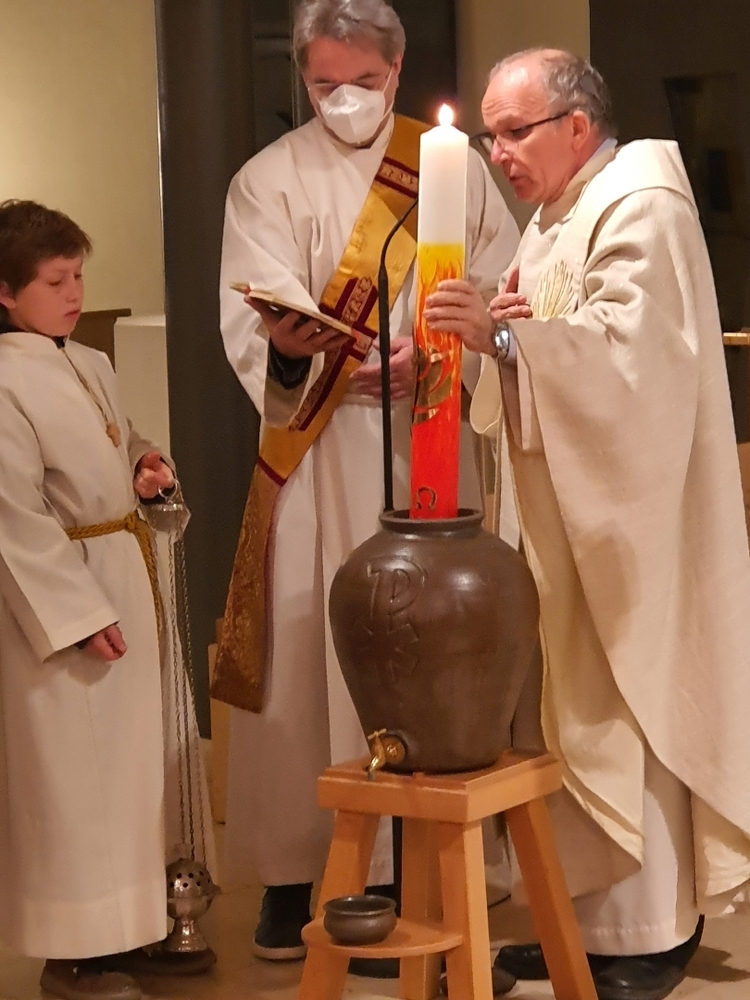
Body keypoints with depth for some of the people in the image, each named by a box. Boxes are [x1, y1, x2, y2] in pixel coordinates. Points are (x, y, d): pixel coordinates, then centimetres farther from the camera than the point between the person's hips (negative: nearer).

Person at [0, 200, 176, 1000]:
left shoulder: (90, 367, 8)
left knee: (129, 759, 16)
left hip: (126, 575, 8)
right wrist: (79, 613, -20)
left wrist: (145, 469, 2)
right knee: (73, 777, 0)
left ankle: (128, 919, 29)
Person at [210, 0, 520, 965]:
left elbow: (502, 288, 3)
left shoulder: (452, 166, 8)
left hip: (429, 440, 1)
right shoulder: (268, 180, 3)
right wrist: (285, 345, -31)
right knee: (306, 644, -3)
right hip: (318, 450, -1)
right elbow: (246, 317, -9)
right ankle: (295, 867, 5)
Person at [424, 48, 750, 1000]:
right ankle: (591, 916, 17)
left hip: (626, 520, -9)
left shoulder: (642, 209, -13)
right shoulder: (557, 218, 17)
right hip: (568, 518, 9)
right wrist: (487, 332, -4)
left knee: (619, 717, -4)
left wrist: (501, 333, -34)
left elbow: (626, 350, -25)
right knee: (567, 713, 9)